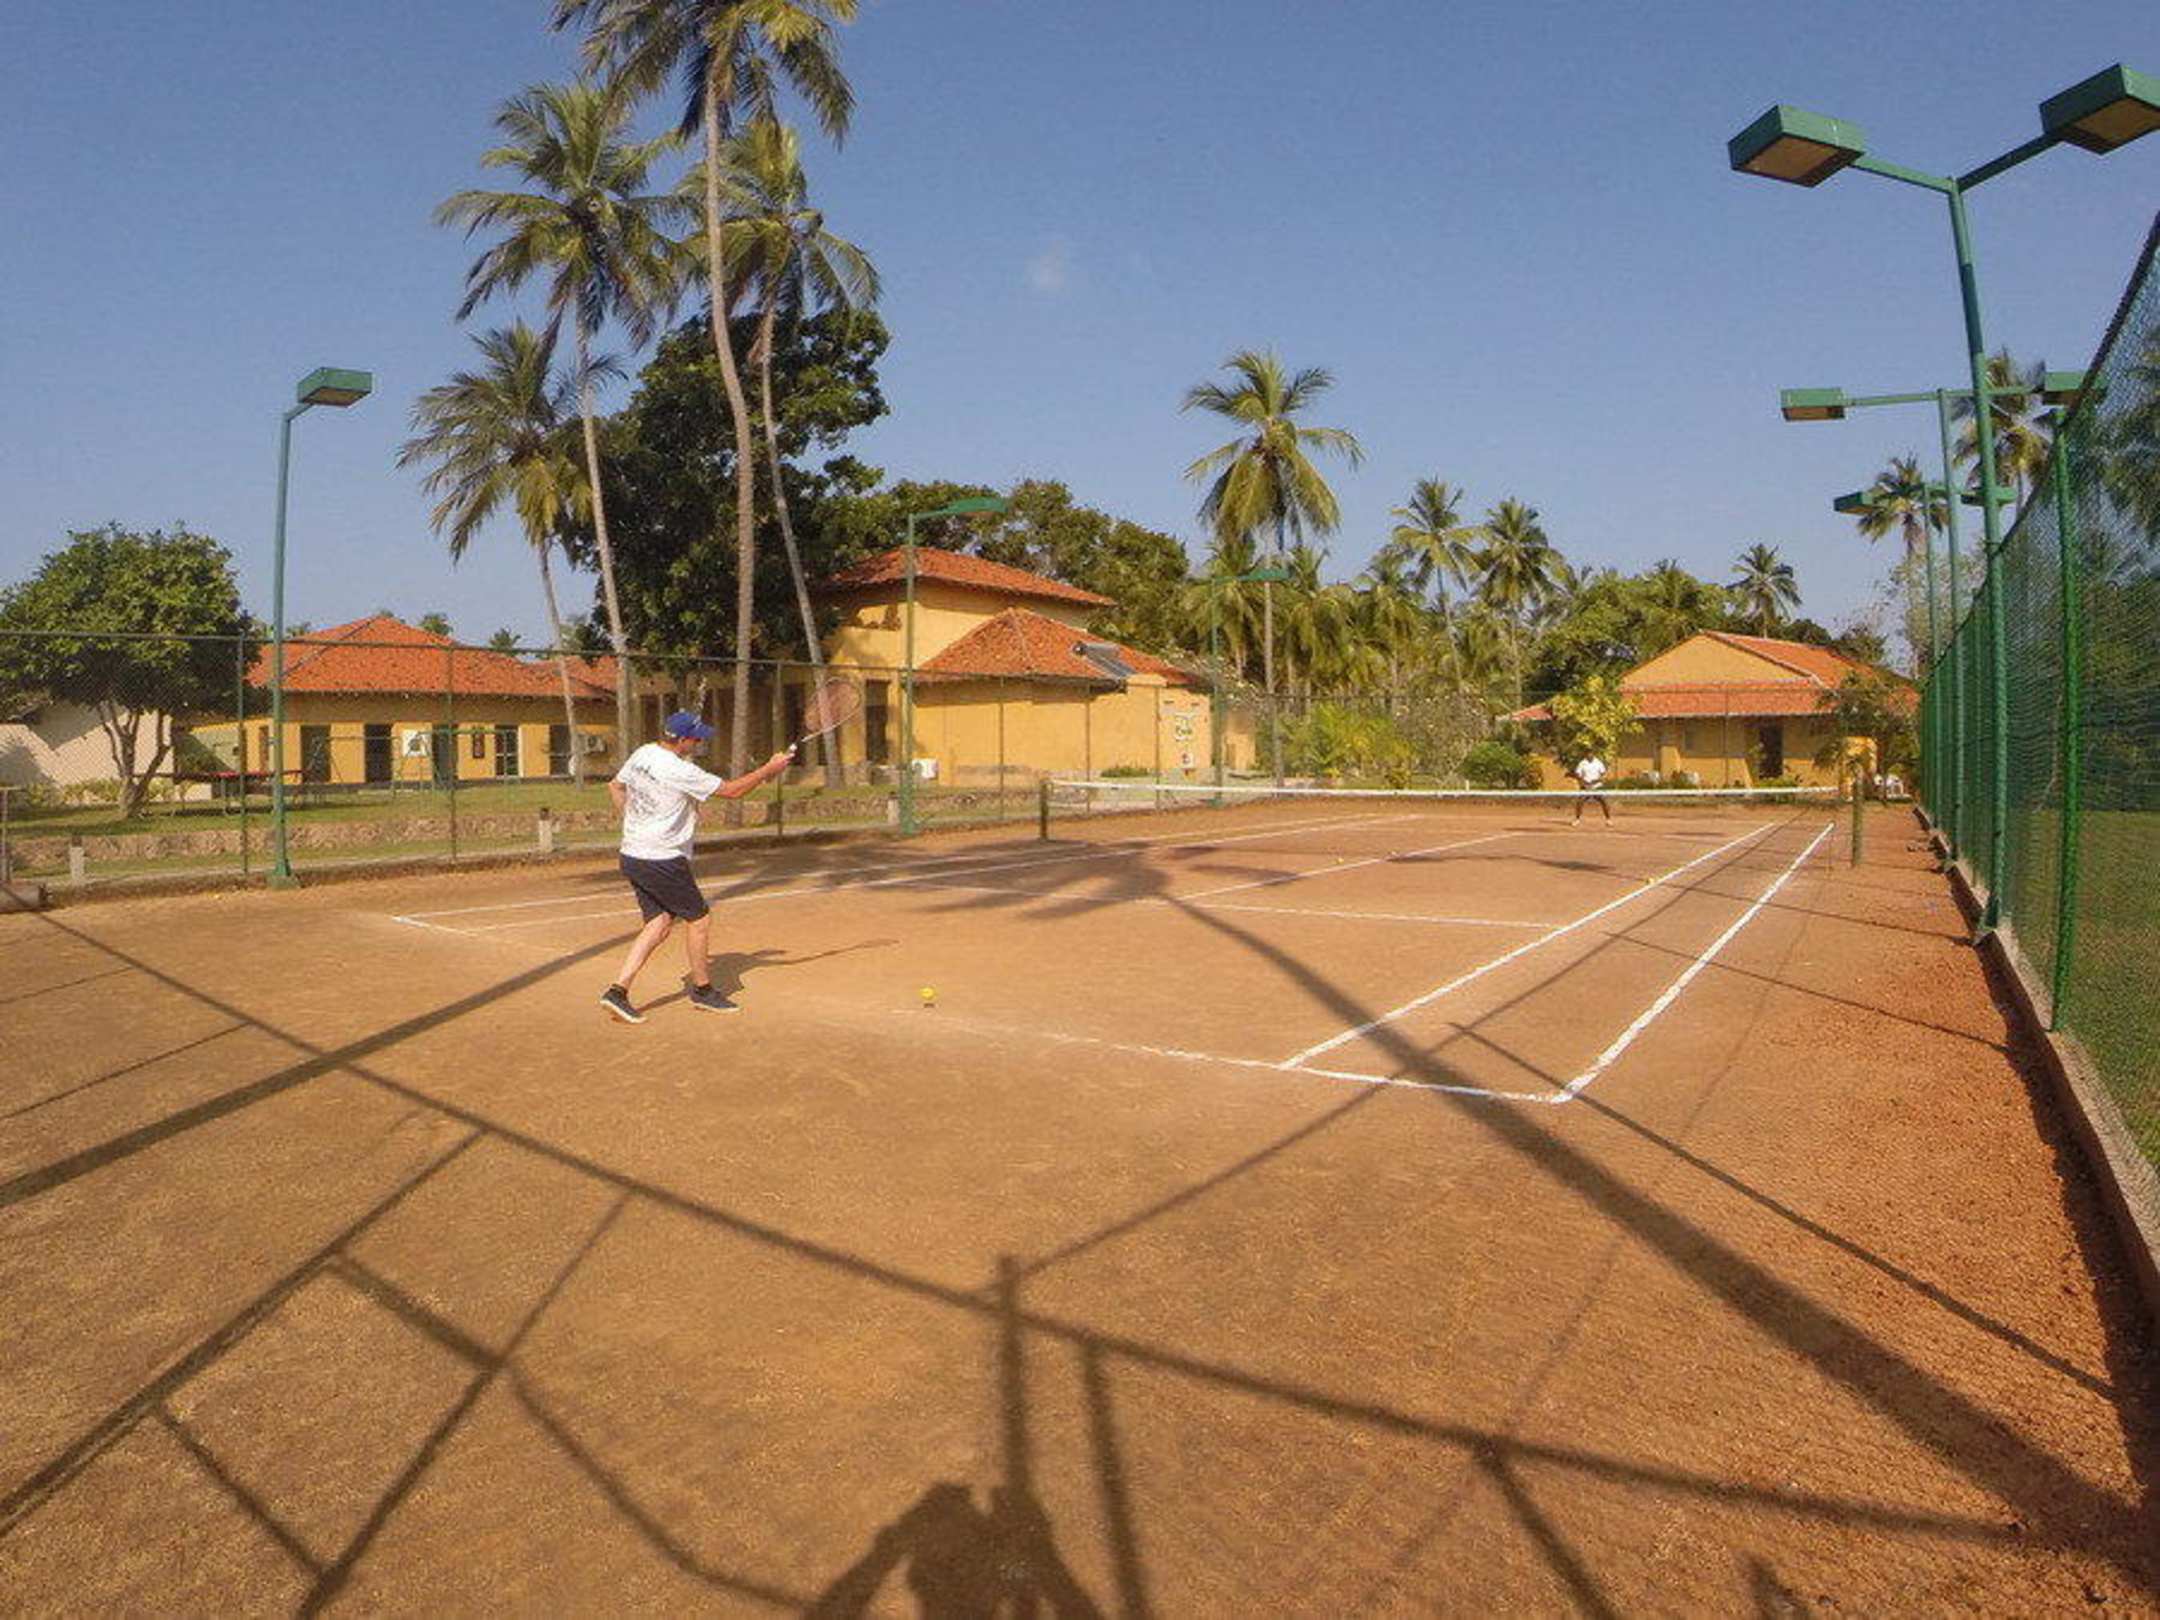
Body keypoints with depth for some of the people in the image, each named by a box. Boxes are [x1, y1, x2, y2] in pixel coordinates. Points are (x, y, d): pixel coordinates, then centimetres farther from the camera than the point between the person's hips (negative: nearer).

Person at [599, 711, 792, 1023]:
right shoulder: (679, 771, -21)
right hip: (662, 862, -9)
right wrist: (769, 768, -6)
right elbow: (732, 790, -16)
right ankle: (702, 990, 19)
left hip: (632, 855, 9)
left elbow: (615, 786, 22)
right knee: (699, 919, 6)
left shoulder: (642, 754, 6)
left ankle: (618, 990, 5)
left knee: (660, 922, 12)